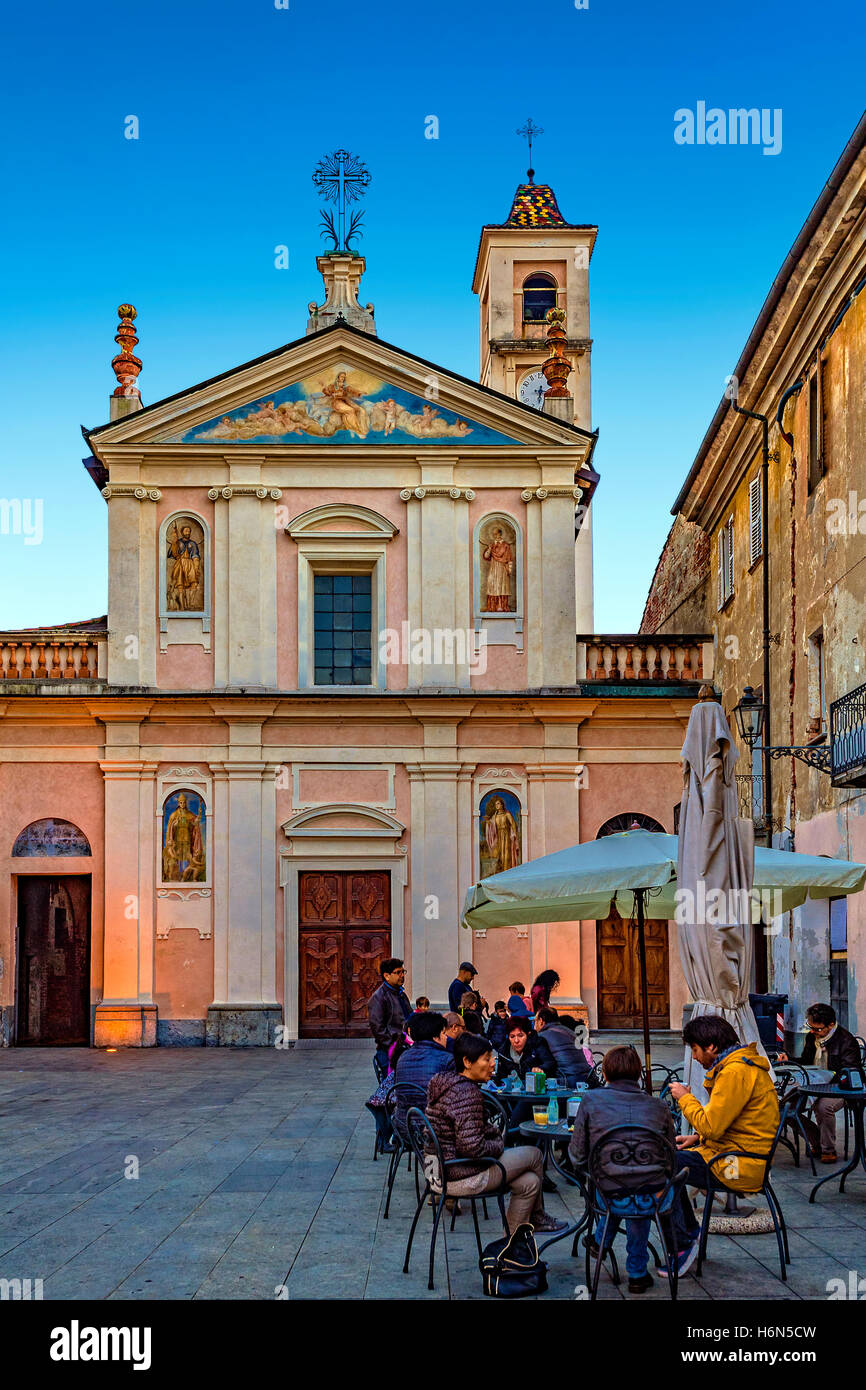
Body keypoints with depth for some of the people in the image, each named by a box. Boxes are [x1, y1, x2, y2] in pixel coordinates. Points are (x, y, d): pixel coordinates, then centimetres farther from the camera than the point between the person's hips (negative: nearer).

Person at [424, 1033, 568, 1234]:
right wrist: (498, 1146, -8)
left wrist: (495, 1133, 9)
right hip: (460, 1178, -10)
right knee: (534, 1154, 7)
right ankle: (537, 1218, 27)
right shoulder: (467, 1093, -23)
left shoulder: (446, 1082, 9)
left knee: (529, 1182, 15)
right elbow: (472, 1147, -28)